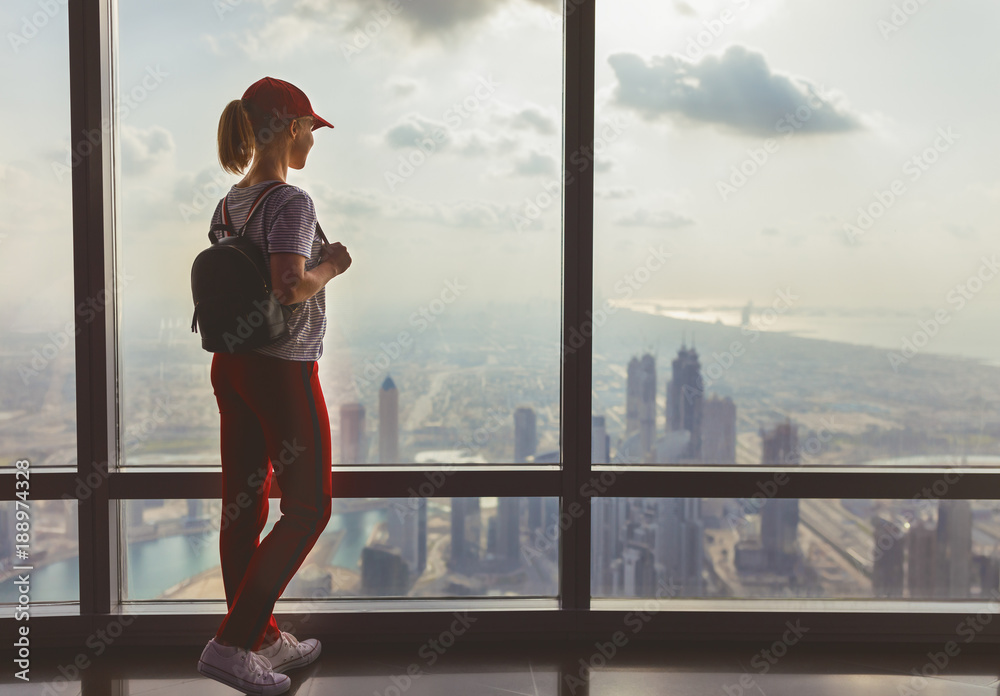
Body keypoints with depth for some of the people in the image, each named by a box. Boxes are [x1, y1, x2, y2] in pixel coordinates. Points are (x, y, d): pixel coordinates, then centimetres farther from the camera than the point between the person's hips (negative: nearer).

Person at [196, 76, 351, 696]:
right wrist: (329, 268, -9)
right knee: (308, 509, 4)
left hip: (231, 365, 9)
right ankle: (230, 645, 2)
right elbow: (290, 286, -28)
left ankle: (264, 640, 29)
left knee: (245, 507, 13)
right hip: (283, 371, -8)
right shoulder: (290, 203, -15)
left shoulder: (228, 205, 10)